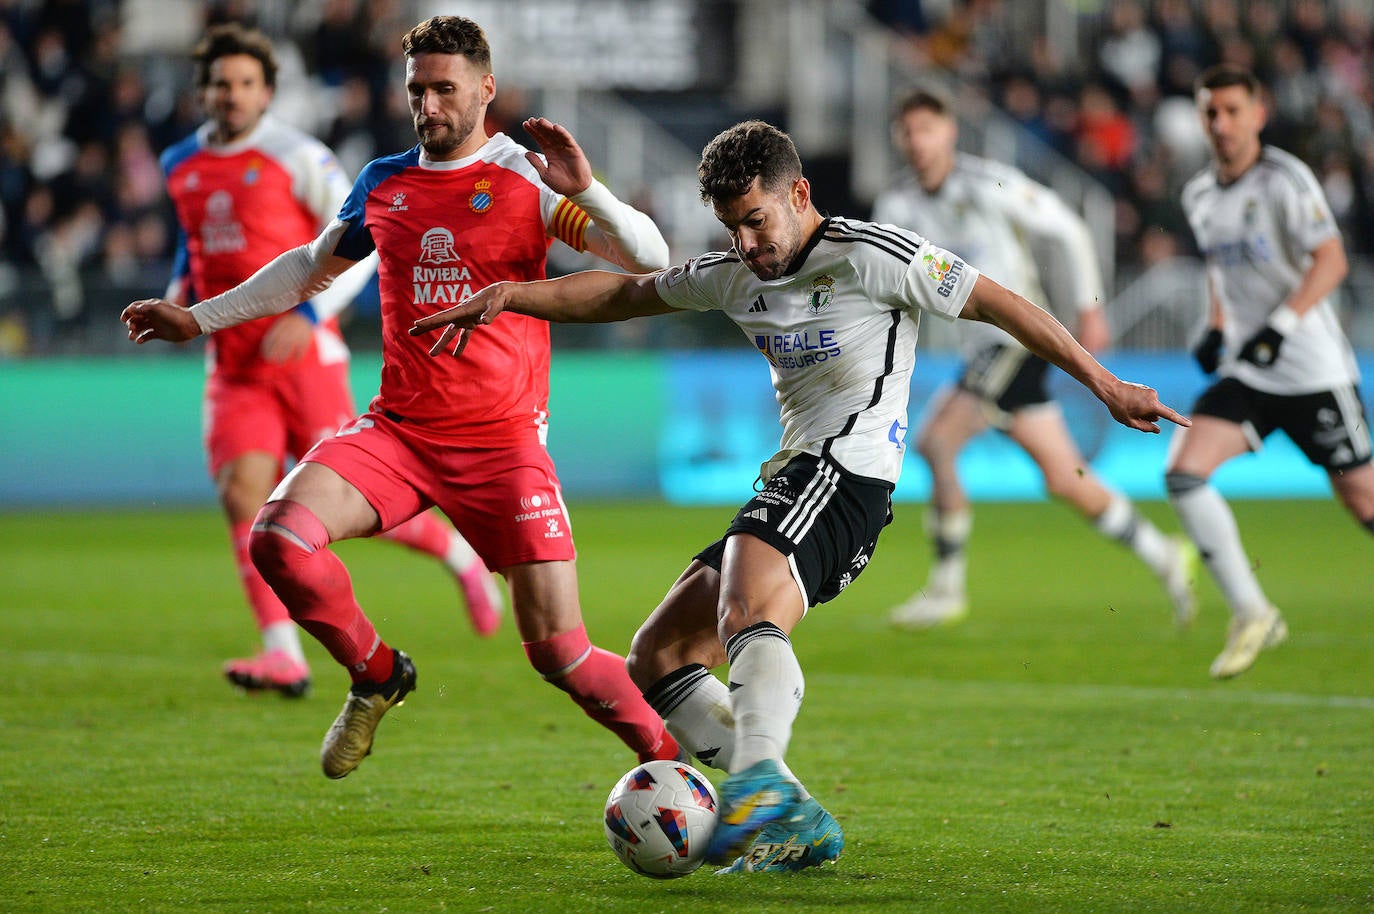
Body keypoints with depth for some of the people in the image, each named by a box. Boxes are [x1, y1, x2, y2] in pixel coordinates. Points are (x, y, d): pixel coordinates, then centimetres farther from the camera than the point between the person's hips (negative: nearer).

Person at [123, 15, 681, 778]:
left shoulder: (525, 180, -3)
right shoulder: (384, 185, 10)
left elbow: (650, 259, -11)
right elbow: (312, 266, 28)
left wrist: (584, 192, -27)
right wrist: (198, 319, 28)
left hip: (502, 440, -4)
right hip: (397, 429, 4)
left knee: (558, 651, -9)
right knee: (279, 536, -22)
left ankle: (671, 764, 14)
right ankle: (376, 676, 3)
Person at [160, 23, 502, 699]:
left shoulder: (297, 157, -7)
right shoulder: (180, 166, 10)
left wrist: (308, 315, -17)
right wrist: (178, 292, 10)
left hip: (303, 354, -4)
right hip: (234, 363, 4)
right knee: (243, 498, -14)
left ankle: (458, 555, 24)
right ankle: (283, 656, -16)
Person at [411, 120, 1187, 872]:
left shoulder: (868, 257, -6)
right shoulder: (734, 277, 17)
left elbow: (1000, 304, -2)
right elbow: (623, 295, 28)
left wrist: (1106, 386, -2)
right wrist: (507, 296, 17)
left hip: (845, 474, -9)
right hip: (792, 484, 9)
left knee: (748, 616, -36)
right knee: (658, 659, 4)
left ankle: (762, 782, -60)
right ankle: (791, 828, -5)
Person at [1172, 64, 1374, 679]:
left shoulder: (1284, 179, -12)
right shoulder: (1200, 195, 9)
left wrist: (1281, 326, -27)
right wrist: (1216, 330, 10)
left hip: (1314, 369, -6)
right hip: (1246, 373, 6)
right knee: (1184, 472, -15)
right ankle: (1251, 616, -10)